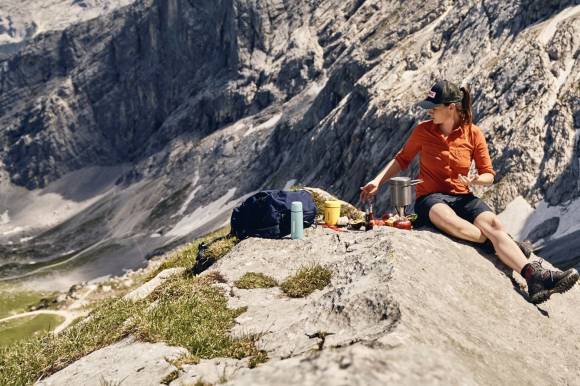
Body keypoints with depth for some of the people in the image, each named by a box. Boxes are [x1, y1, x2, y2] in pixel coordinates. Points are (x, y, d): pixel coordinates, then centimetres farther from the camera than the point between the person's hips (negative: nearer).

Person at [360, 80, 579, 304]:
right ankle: (503, 243, -27)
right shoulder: (423, 131, -1)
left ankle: (534, 277, -43)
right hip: (431, 198, -2)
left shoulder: (473, 134, 1)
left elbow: (489, 175, 6)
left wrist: (476, 180, -18)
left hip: (463, 197, 2)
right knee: (448, 219, -40)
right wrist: (377, 181, 0)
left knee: (493, 223, -29)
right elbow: (402, 159, 11)